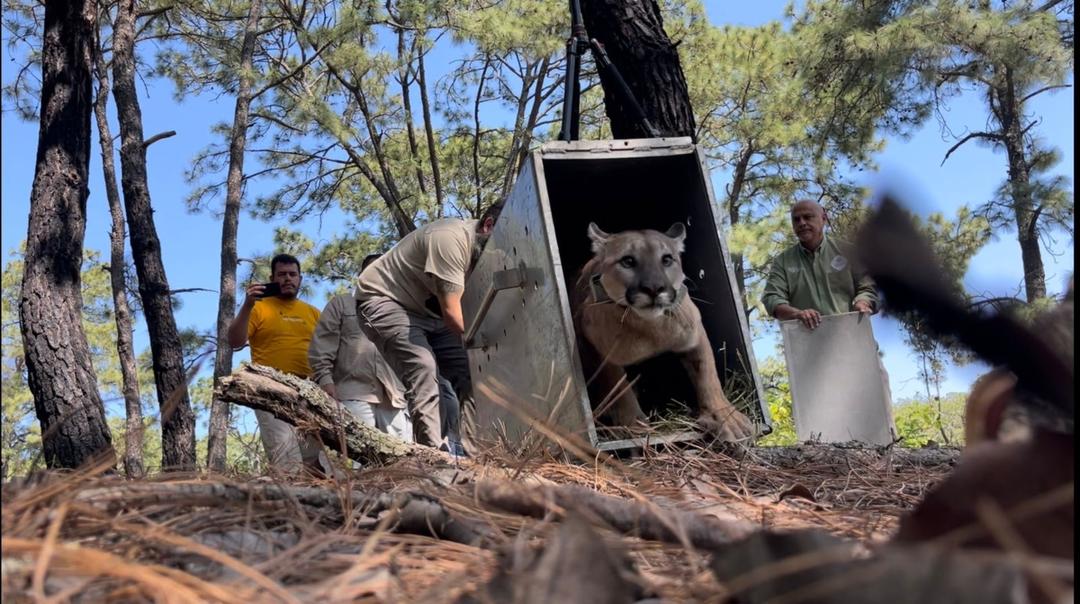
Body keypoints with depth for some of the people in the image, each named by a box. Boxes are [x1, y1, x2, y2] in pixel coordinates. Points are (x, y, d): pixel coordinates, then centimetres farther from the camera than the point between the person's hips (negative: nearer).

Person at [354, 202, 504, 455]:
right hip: (382, 301, -9)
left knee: (470, 371, -4)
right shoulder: (451, 238, -30)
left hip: (426, 311, 9)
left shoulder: (484, 251, -2)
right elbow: (452, 313, -32)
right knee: (423, 367, -28)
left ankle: (475, 455, -4)